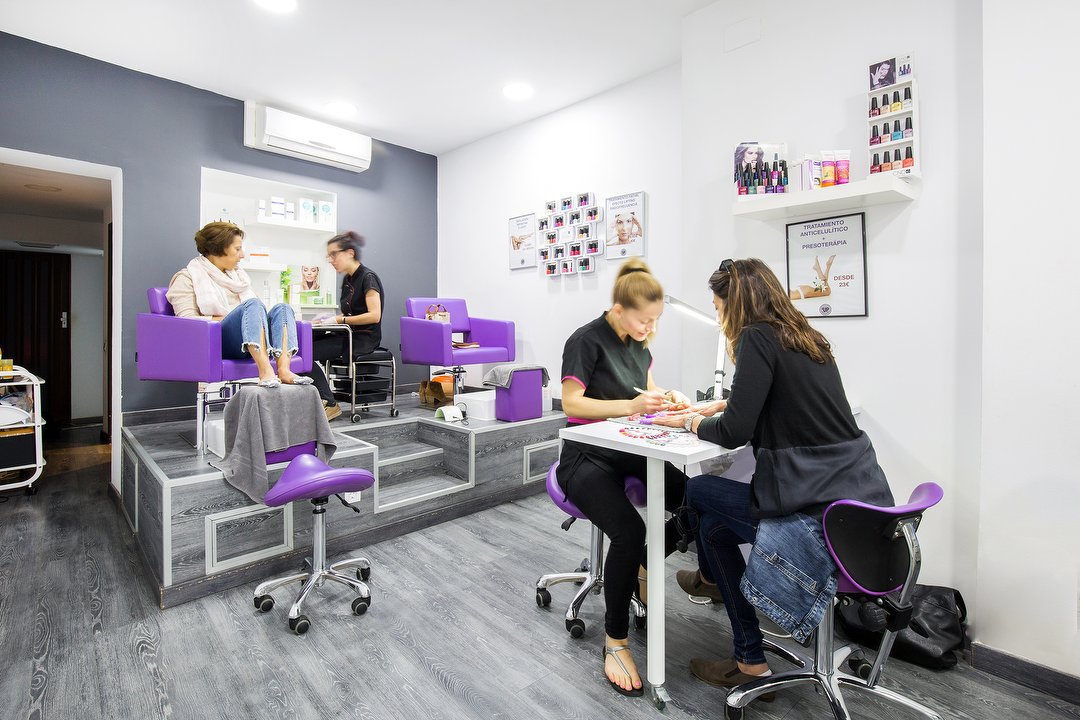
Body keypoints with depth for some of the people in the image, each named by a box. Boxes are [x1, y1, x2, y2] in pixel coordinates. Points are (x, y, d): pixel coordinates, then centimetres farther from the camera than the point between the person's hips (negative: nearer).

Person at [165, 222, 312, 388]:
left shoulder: (238, 274, 30)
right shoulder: (187, 277, 11)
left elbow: (257, 310, 24)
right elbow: (188, 321, -2)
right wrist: (224, 319, -11)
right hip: (216, 339, -5)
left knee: (281, 308, -21)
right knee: (253, 304, -31)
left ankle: (284, 370, -42)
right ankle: (265, 371, -51)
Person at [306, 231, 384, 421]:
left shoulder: (367, 277, -11)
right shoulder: (347, 279, 16)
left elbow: (374, 316, -20)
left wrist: (339, 320, -17)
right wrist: (328, 318, 3)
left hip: (364, 339, -8)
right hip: (348, 335, 8)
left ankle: (330, 404, -9)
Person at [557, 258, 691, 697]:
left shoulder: (638, 342, 10)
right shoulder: (587, 340, -12)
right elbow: (570, 402, -18)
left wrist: (667, 396, -2)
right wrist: (630, 406, -27)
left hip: (629, 452, 7)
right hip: (586, 458, -7)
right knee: (629, 532, -31)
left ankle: (643, 566, 16)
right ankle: (615, 642, -8)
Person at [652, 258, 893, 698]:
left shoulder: (757, 337, -12)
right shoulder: (806, 339, 14)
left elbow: (734, 433, -17)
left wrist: (695, 422, 3)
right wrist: (722, 406, 29)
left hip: (822, 512, -8)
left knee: (698, 491, 12)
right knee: (715, 524, 18)